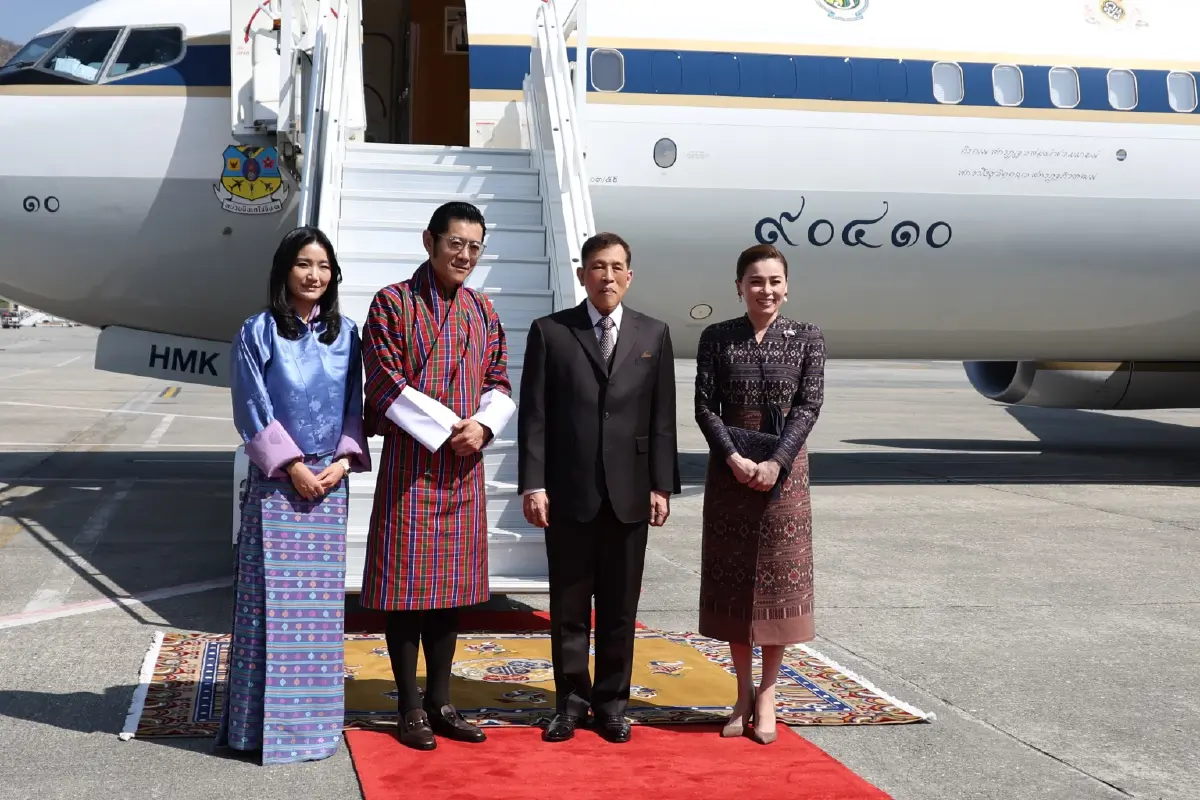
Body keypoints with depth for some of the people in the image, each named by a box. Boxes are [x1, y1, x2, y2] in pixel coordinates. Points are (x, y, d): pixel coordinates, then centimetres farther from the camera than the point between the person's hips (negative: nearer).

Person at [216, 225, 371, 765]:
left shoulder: (345, 334, 9)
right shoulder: (259, 332, -1)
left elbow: (354, 406, 9)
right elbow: (252, 410, -5)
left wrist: (344, 460, -5)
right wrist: (293, 466, -12)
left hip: (329, 482, 3)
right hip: (276, 483, -3)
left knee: (321, 600, 6)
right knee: (272, 599, -3)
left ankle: (316, 716, 13)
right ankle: (268, 721, 3)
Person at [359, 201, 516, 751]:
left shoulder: (482, 310, 12)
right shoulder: (393, 303, -4)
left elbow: (499, 382, 12)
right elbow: (385, 384, -11)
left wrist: (483, 425, -8)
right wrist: (448, 428, -14)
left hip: (465, 465, 5)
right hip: (410, 462, -5)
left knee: (452, 586, 9)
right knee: (406, 584, 0)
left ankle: (440, 702, 19)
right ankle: (411, 710, 9)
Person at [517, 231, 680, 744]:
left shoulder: (654, 335, 8)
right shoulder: (550, 332, 2)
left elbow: (662, 418, 6)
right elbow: (533, 415, -1)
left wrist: (662, 485, 0)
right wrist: (532, 484, -8)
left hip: (629, 493, 2)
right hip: (568, 491, -1)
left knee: (620, 607, 8)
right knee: (569, 606, 7)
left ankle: (612, 703, 19)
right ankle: (571, 702, 18)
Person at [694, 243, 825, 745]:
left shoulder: (807, 339, 1)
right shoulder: (716, 338, 2)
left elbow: (808, 406, -5)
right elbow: (705, 407, -2)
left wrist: (777, 462, -15)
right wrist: (734, 458, -14)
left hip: (784, 469, -1)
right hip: (728, 470, 1)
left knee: (778, 577, 2)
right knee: (732, 578, 6)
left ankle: (767, 697, 13)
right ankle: (743, 694, 18)